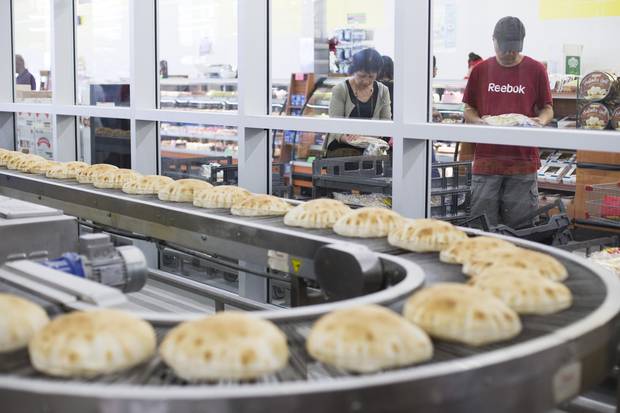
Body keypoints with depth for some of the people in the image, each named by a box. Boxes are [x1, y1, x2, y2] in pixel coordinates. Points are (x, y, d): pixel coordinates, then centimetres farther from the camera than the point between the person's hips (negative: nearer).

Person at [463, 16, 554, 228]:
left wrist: (541, 121, -11)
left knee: (520, 225, 3)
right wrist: (478, 121, -8)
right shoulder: (480, 70, 7)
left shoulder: (536, 70, 4)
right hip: (486, 159, 1)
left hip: (523, 160, -1)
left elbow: (547, 108, 11)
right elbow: (469, 109, 13)